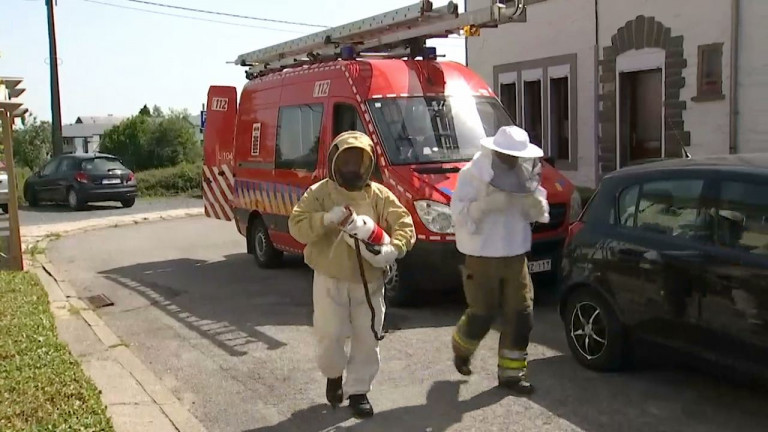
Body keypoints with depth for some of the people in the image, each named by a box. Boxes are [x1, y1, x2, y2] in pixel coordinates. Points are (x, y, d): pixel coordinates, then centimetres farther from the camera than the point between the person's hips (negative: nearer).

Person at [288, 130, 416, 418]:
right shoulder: (319, 193, -3)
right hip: (330, 279, -2)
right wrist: (327, 219, -29)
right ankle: (333, 375, 30)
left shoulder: (379, 195, 1)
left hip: (369, 282, 2)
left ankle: (358, 390, 22)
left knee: (367, 339, 6)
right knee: (330, 336, -1)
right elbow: (296, 226, -12)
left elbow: (405, 226, -5)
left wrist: (392, 249, -25)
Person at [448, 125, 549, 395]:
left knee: (521, 314, 3)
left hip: (515, 255, 5)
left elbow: (536, 213, 9)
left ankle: (511, 372, 16)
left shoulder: (525, 172, 7)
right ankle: (461, 350, 34)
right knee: (482, 314, 1)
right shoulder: (472, 174, -10)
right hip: (481, 256, -5)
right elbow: (459, 212, -16)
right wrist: (485, 205, -31)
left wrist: (533, 196, -13)